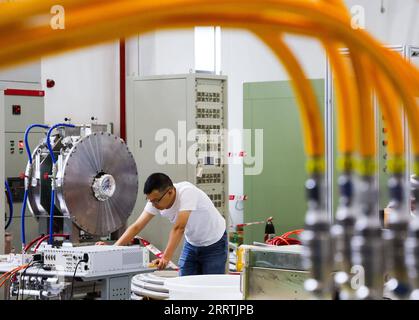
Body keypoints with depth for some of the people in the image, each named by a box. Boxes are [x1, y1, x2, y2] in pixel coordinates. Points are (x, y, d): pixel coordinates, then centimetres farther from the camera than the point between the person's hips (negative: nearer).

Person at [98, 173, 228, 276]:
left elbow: (178, 228, -39)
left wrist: (166, 258, -46)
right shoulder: (155, 200, -15)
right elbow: (137, 226, -13)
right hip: (192, 243, 6)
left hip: (214, 244, -6)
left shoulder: (187, 192, -33)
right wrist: (113, 248, -24)